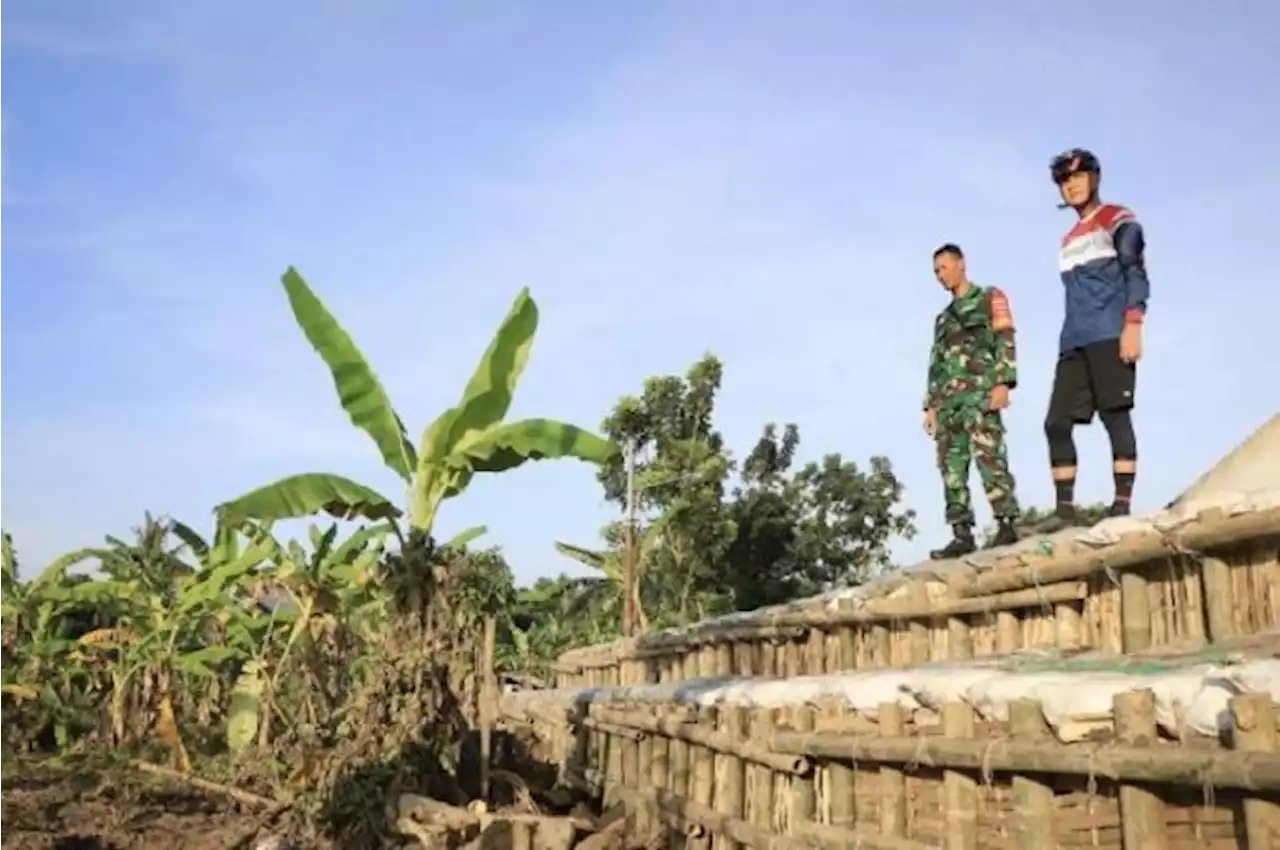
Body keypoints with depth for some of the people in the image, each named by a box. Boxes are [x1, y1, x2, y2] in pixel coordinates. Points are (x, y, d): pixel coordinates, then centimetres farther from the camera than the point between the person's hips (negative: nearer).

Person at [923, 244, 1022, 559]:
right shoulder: (943, 318, 30)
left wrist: (1003, 382, -16)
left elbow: (1005, 341, -2)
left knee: (988, 455, -19)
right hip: (948, 397, 7)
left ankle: (1007, 524, -21)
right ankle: (962, 534, -6)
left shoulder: (990, 298, 11)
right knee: (951, 465, -3)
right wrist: (931, 405, 14)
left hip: (980, 389, -6)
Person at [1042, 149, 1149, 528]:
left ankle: (1122, 504, -13)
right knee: (1056, 422, -3)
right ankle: (1065, 508, -3)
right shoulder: (1069, 241, 28)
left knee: (1115, 414, -12)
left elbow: (1136, 273, -5)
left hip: (1111, 336, -7)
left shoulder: (1118, 219, 6)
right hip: (1073, 343, 7)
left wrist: (1132, 325, -18)